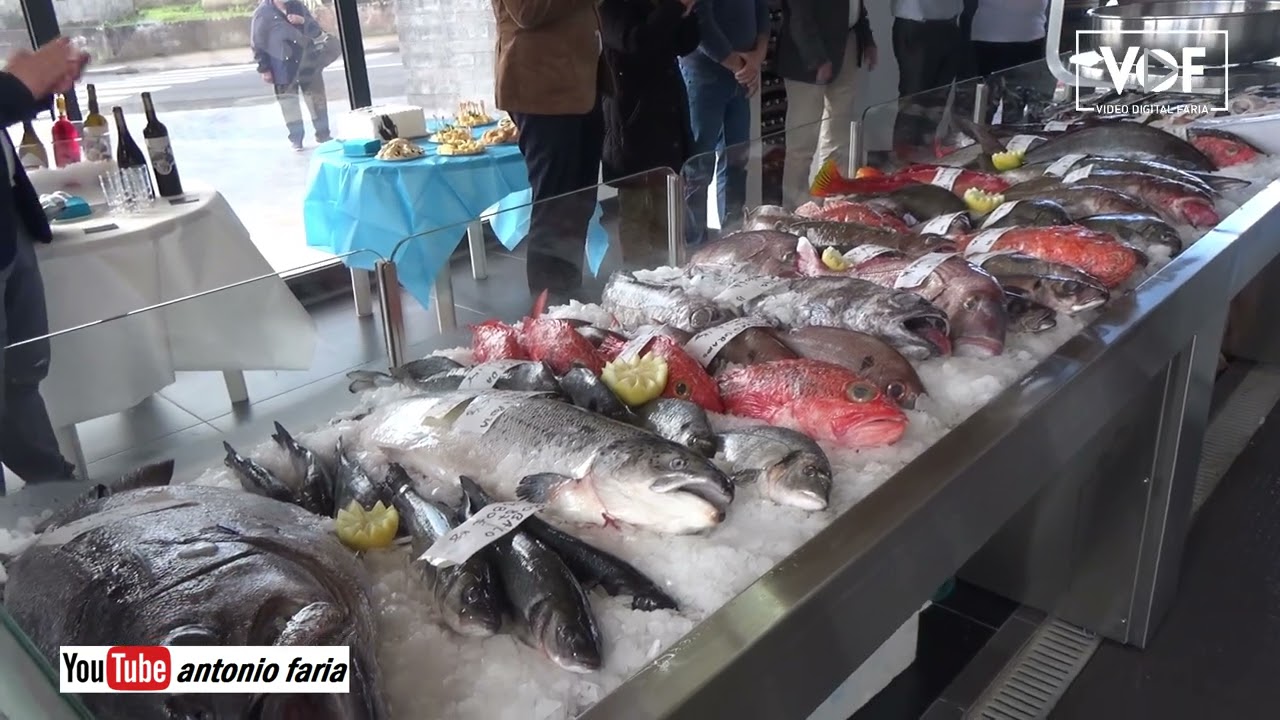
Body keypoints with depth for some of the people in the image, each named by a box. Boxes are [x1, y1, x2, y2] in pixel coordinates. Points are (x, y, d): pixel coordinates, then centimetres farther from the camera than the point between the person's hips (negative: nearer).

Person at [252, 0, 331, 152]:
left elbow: (317, 31, 5)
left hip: (308, 64, 3)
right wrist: (264, 69, -7)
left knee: (317, 100, 9)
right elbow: (257, 44, -3)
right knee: (289, 104, 2)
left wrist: (303, 21, -14)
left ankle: (323, 135, 23)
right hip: (284, 68, -3)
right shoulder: (262, 14, -5)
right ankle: (296, 139, 14)